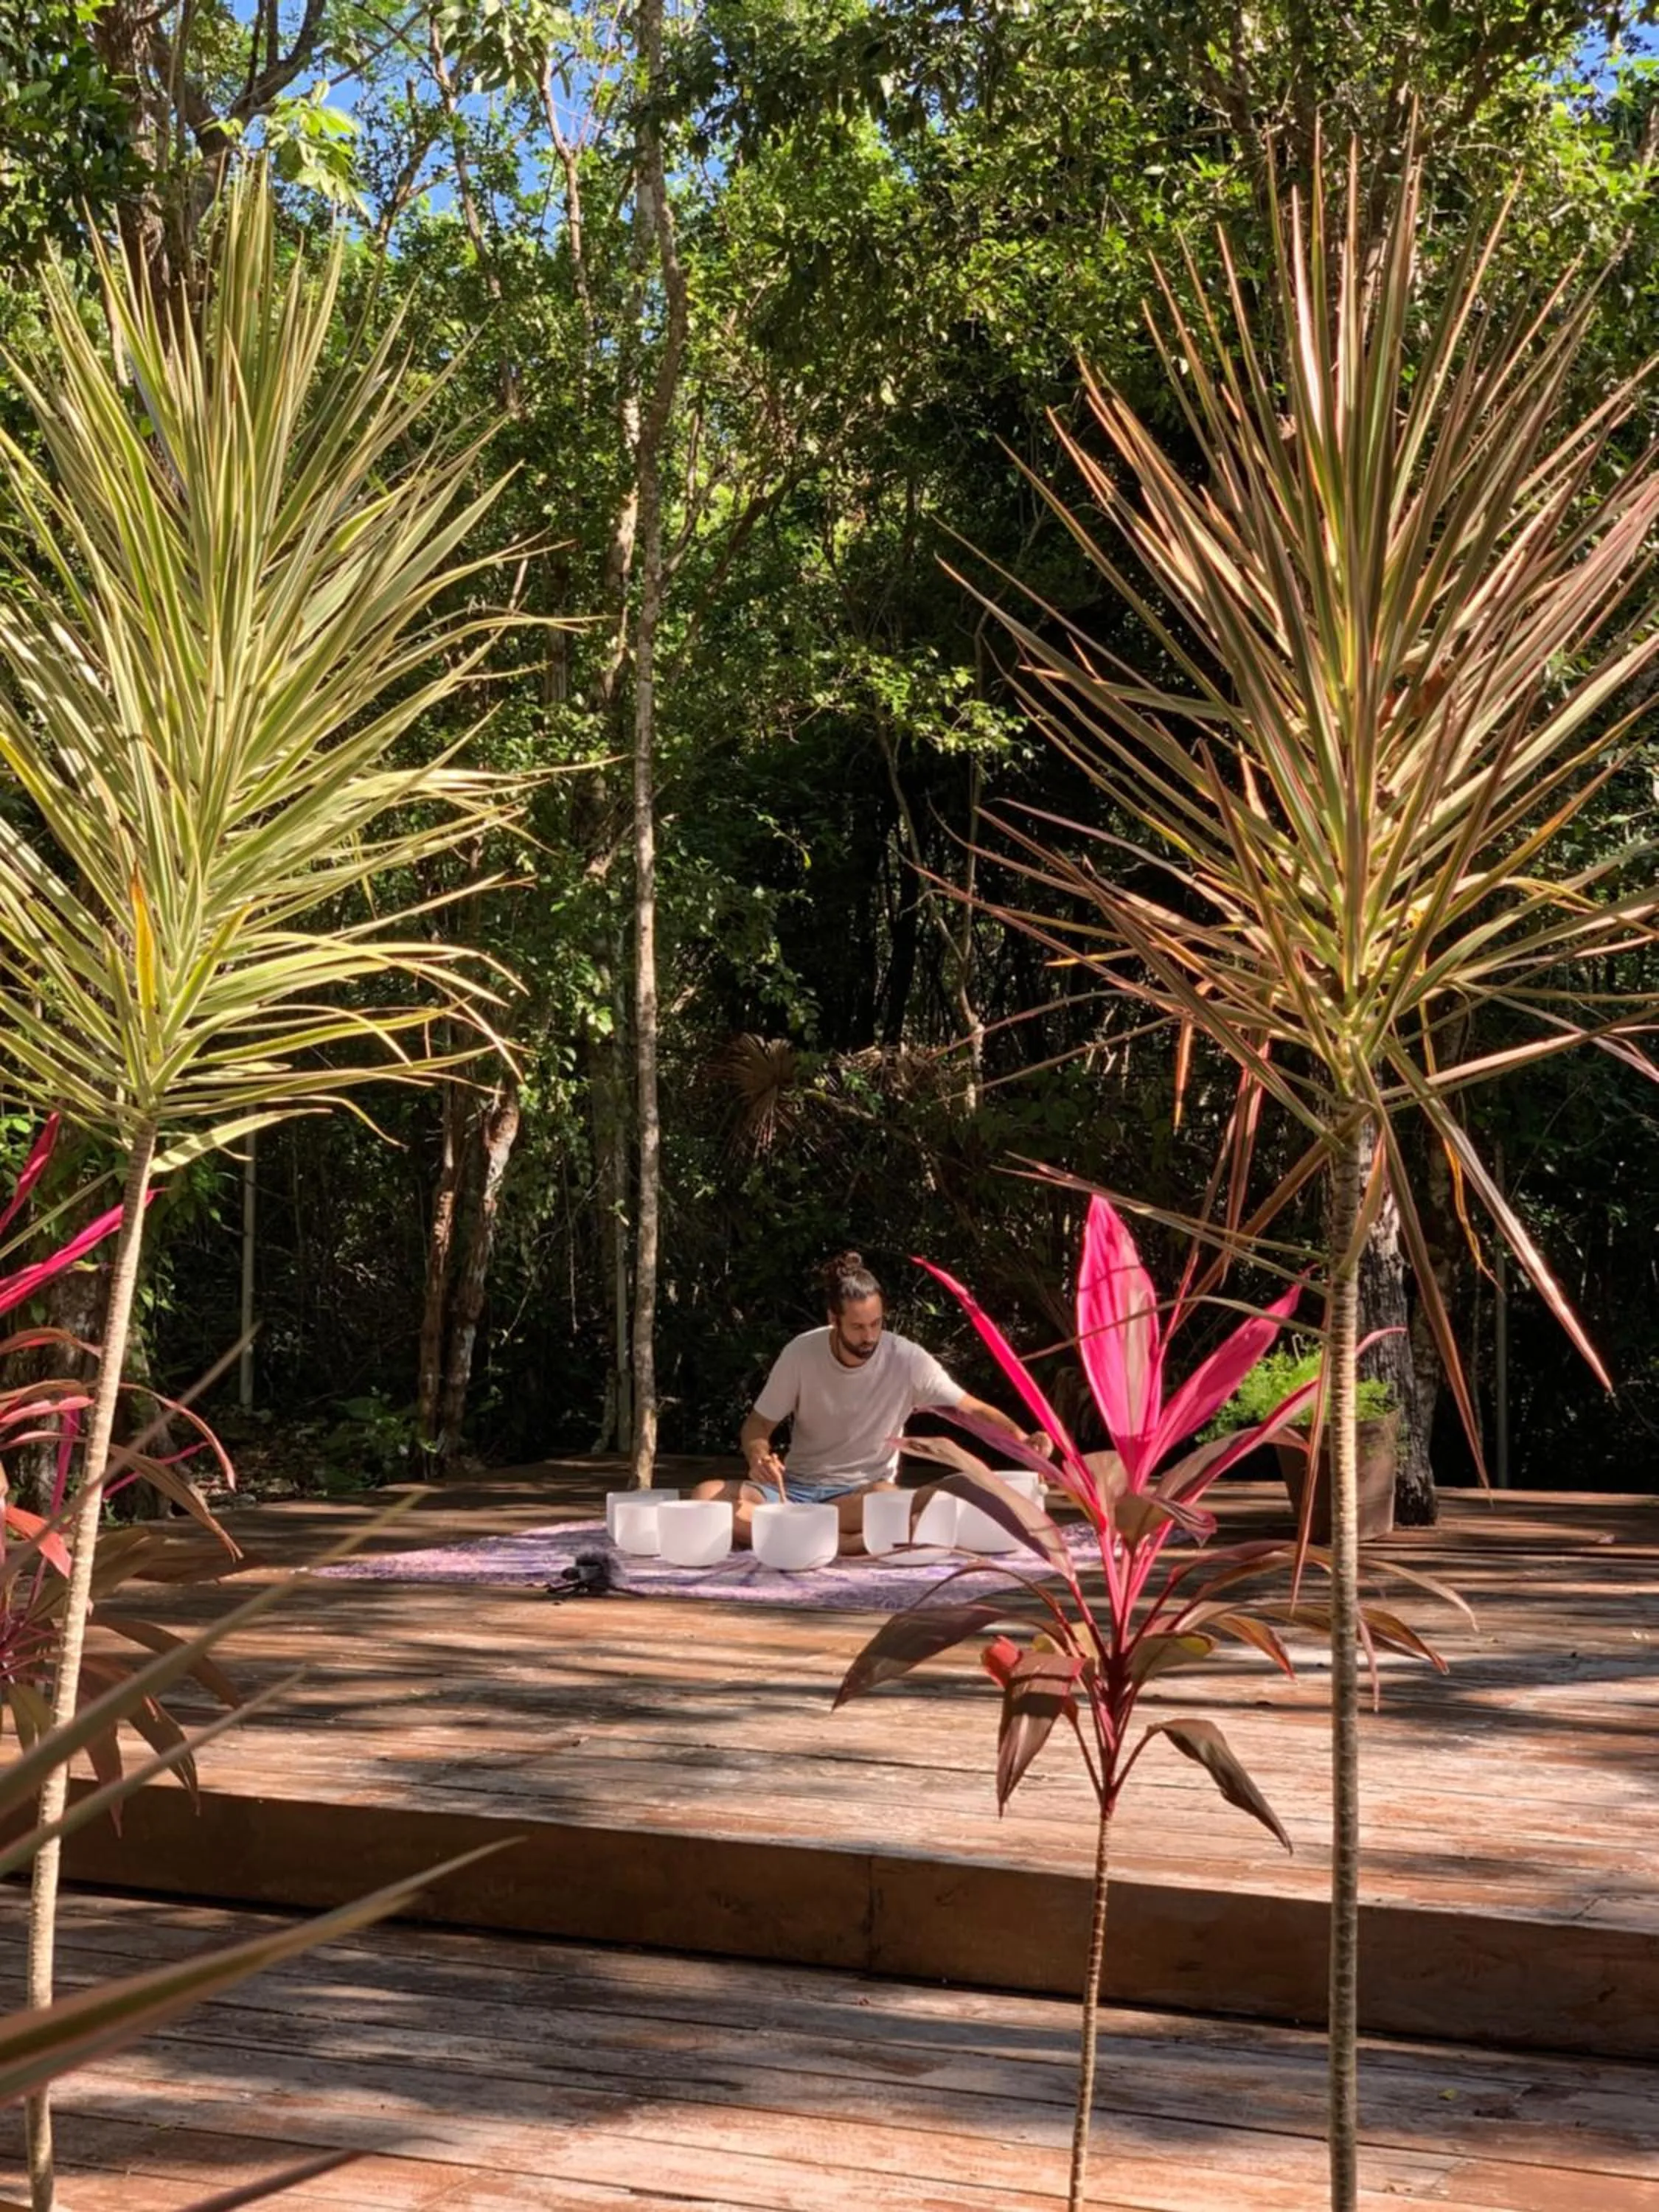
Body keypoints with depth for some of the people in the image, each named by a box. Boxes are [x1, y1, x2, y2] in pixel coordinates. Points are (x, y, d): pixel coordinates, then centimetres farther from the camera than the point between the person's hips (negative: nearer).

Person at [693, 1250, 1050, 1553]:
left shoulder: (907, 1360, -12)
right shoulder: (800, 1354, -9)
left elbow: (974, 1410, -9)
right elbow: (758, 1426, 1)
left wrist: (1022, 1439, -28)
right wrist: (757, 1456, -23)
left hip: (861, 1492, -3)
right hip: (796, 1486, 3)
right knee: (706, 1496, -27)